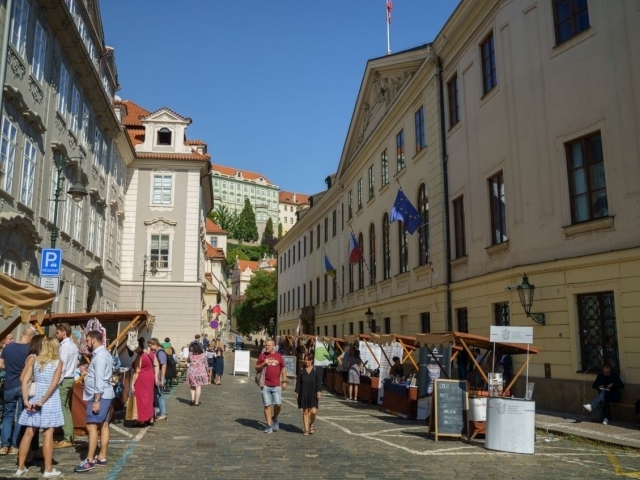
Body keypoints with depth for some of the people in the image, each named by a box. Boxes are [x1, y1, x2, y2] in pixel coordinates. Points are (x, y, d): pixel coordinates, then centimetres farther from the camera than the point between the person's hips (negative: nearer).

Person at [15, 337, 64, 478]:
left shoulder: (36, 360, 5)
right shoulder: (58, 362, -6)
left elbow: (24, 380, 0)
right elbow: (53, 384, -15)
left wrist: (26, 400, -2)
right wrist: (42, 401, -10)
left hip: (34, 399, 4)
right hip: (50, 401, -4)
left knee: (28, 433, 11)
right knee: (47, 435, 0)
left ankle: (21, 467, 18)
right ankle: (48, 469, 6)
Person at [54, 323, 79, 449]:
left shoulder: (65, 346, -16)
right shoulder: (73, 345, 13)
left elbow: (62, 365, -19)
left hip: (63, 380, -9)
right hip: (70, 378, 9)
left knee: (62, 409, -5)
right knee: (66, 408, 13)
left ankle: (67, 439, -3)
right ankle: (69, 437, 15)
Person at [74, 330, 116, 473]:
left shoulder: (99, 355, -17)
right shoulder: (102, 353, 15)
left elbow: (100, 379, -23)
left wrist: (96, 400, -23)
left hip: (99, 396, -10)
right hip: (105, 395, 10)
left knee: (91, 426, -8)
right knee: (103, 426, 11)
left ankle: (90, 461, -4)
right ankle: (101, 458, 17)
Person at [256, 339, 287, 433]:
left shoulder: (279, 356, 6)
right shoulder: (262, 355, 4)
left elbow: (283, 369, 13)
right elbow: (257, 368, 7)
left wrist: (284, 381, 7)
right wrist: (263, 364, -12)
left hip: (277, 385, 0)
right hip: (265, 385, 0)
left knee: (278, 404, -5)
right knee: (267, 405, 1)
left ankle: (275, 418, 24)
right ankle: (269, 426, 10)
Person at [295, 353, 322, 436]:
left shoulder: (316, 371, 2)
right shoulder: (301, 371, 5)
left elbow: (319, 382, 1)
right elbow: (298, 382, 6)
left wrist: (319, 392, -7)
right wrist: (297, 392, 3)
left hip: (313, 394, -1)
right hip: (303, 394, 1)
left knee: (313, 411, -10)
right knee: (305, 412, 4)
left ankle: (312, 424, 18)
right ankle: (306, 429, 13)